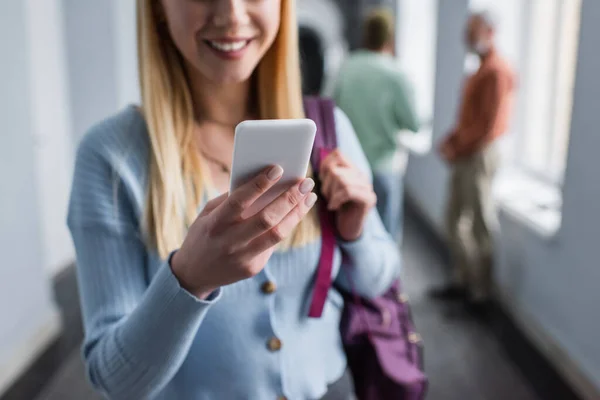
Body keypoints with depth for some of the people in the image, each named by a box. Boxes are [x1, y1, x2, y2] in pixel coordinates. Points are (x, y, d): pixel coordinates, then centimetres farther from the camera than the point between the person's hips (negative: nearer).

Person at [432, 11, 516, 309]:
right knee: (454, 220, 13)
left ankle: (481, 290, 11)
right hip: (464, 158, 10)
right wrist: (451, 140, 7)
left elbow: (490, 124, -19)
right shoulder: (480, 71, 16)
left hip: (479, 157, -9)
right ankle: (462, 280, 24)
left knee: (481, 225, 0)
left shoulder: (496, 72, -13)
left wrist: (459, 149, -13)